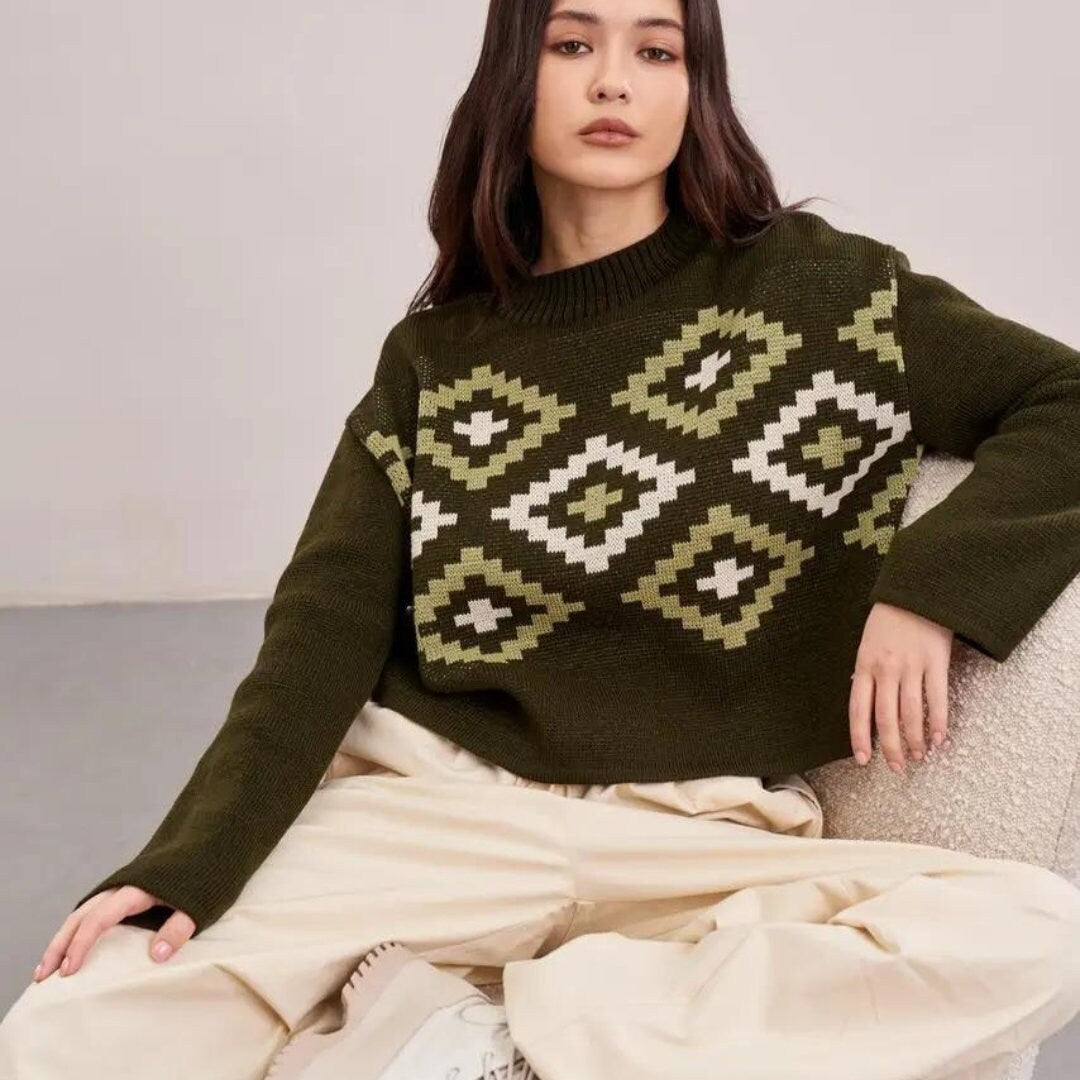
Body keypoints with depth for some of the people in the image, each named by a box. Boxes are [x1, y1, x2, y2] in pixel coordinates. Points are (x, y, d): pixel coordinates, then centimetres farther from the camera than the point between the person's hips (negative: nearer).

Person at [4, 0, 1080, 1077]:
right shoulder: (432, 358, 9)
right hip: (435, 799, 0)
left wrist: (927, 587, -10)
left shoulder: (821, 290, 5)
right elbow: (328, 626, 1)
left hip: (708, 831, 1)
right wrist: (187, 860, -12)